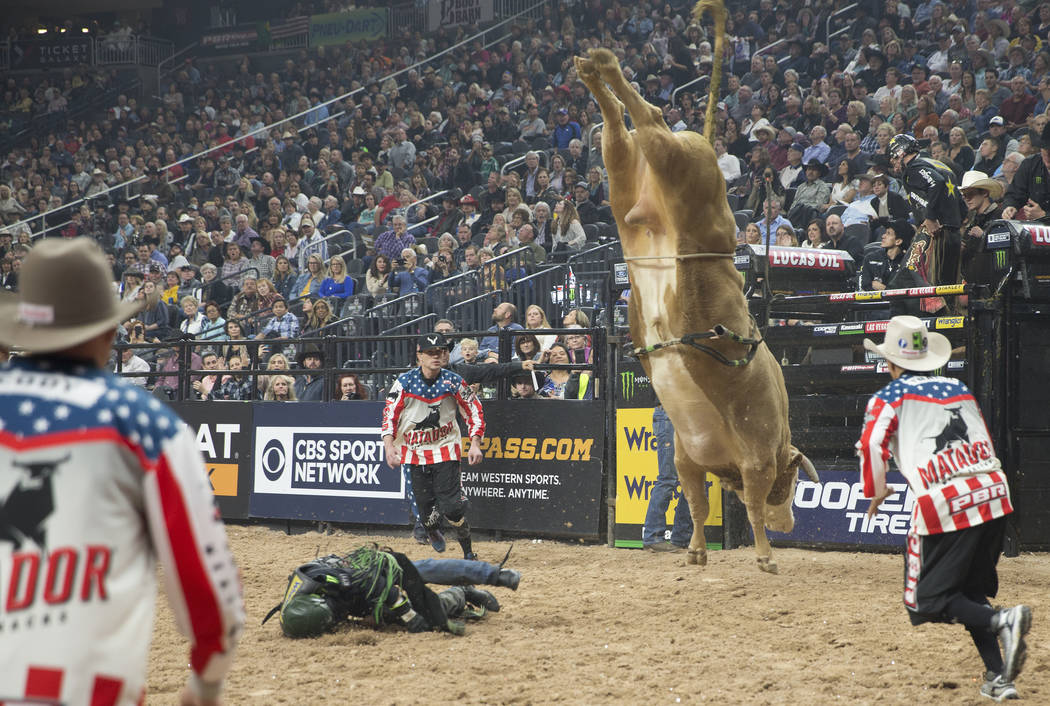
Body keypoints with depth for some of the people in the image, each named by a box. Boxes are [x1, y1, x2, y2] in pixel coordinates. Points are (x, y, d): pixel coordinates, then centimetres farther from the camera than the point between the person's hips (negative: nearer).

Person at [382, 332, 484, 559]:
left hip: (445, 449, -1)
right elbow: (390, 414, -6)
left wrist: (475, 444, -8)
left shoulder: (453, 381, -6)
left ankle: (468, 553, 5)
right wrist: (389, 445, -21)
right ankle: (432, 530, 38)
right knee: (424, 504, 1)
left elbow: (474, 411, 2)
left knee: (452, 506, -11)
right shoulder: (405, 382, -7)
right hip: (414, 451, 1)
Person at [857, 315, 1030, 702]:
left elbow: (872, 446, -8)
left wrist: (876, 492, 8)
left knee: (932, 598, 4)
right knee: (972, 590, 19)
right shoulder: (960, 389, 20)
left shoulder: (889, 398, 4)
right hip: (995, 496, 6)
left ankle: (1002, 620, -21)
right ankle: (998, 675, 5)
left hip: (943, 506, -6)